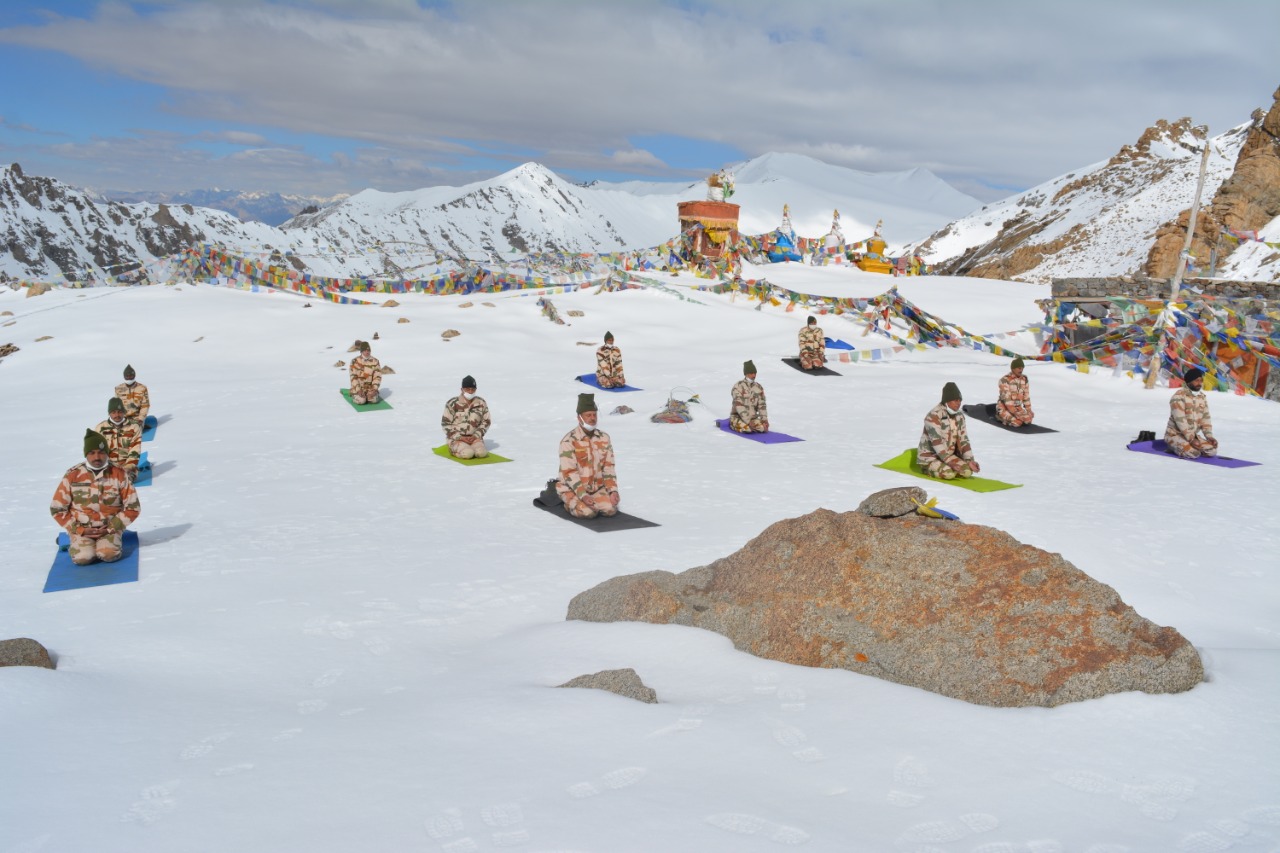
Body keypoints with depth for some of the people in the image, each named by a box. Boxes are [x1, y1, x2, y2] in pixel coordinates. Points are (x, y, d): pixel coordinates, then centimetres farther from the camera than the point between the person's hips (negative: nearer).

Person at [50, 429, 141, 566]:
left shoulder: (119, 475, -6)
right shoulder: (72, 476, -6)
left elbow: (133, 508, -2)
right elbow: (57, 509, 2)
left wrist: (110, 528, -11)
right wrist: (79, 530, -9)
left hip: (110, 527, -1)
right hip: (81, 528, 1)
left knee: (109, 555, -29)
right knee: (83, 557, -26)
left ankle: (111, 542, 6)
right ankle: (79, 544, 9)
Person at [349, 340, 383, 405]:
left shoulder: (375, 361, -1)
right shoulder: (355, 361, -8)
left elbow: (377, 376, -3)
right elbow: (353, 377, -11)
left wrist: (375, 389, -16)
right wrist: (358, 390, -20)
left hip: (370, 388, 2)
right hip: (358, 388, -2)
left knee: (374, 400, -23)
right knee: (361, 401, -26)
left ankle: (367, 396, 12)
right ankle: (355, 396, 9)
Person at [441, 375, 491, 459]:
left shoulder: (481, 403, 5)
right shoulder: (453, 403, -5)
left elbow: (486, 422, 10)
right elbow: (445, 423, -3)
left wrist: (476, 436, -6)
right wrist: (460, 438, -13)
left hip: (474, 437, 2)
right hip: (456, 438, -2)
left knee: (481, 453, -29)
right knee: (468, 454, -31)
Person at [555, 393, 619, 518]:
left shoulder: (604, 438, 2)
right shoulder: (569, 440, -15)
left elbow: (608, 467, 4)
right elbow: (569, 472, -18)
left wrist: (613, 490, -9)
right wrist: (583, 495, -26)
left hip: (597, 487, 5)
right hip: (573, 488, -5)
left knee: (611, 509, -19)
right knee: (588, 512, -28)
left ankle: (591, 502, 12)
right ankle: (572, 503, 5)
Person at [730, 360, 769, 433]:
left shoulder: (759, 387, 5)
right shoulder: (738, 386, -13)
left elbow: (762, 404, 4)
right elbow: (739, 406, -19)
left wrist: (764, 419, -10)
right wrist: (748, 421, -26)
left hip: (753, 417, 5)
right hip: (738, 417, -5)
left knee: (763, 427, -24)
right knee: (748, 429, -33)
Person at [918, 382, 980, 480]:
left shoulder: (959, 415, 5)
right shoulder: (934, 416, -20)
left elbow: (963, 440, 5)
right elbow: (937, 444, -26)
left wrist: (970, 460, -10)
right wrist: (952, 462, -31)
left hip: (949, 454, 7)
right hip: (930, 457, -7)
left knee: (968, 471, -16)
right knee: (949, 473, -31)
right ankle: (928, 469, -3)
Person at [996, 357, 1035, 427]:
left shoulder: (1024, 379, 5)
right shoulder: (1005, 379, -16)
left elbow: (1026, 395, 11)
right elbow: (1006, 397, -20)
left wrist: (1028, 409, 4)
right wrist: (1014, 412, -24)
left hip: (1017, 407, 6)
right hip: (1005, 407, -6)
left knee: (1028, 419, -20)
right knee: (1017, 422, -28)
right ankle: (1001, 416, 0)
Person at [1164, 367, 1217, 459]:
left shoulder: (1202, 397, 8)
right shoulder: (1179, 396, -16)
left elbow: (1205, 418, 9)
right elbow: (1180, 420, -21)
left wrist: (1209, 436, -5)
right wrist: (1191, 439, -25)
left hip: (1193, 435, 7)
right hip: (1176, 434, -7)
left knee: (1212, 451, -13)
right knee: (1194, 453, -28)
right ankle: (1173, 447, 0)